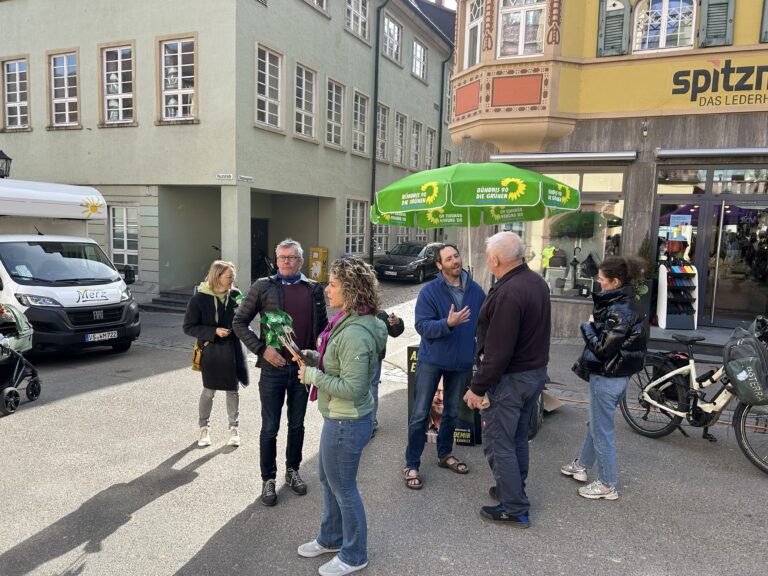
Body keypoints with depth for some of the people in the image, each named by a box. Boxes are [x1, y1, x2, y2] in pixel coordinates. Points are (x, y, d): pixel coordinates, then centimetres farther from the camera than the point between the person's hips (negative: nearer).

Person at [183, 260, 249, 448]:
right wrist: (214, 332, -19)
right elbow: (188, 327, -9)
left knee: (233, 390, 11)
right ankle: (204, 428, 30)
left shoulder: (235, 295, -5)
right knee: (209, 391, 9)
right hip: (211, 351, -2)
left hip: (232, 350, 2)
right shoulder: (199, 298, -12)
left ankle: (234, 428, 26)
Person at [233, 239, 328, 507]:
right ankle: (268, 479, 25)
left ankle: (292, 470, 35)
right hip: (273, 367, -2)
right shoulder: (263, 287, -5)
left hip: (302, 367, 3)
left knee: (297, 425, 17)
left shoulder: (314, 289, 3)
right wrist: (262, 349, -13)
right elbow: (239, 322, -3)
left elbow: (323, 325, 11)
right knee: (270, 428, 8)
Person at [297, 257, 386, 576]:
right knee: (327, 478, 25)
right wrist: (314, 357, 2)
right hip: (338, 418, 10)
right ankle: (331, 538, 47)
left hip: (347, 423, -10)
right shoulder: (347, 322, 3)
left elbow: (352, 388, -29)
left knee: (342, 487, 10)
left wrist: (312, 376, -20)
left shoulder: (355, 334, -29)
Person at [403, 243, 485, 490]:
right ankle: (411, 465, 13)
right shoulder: (429, 291, -13)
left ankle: (445, 454, 38)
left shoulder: (476, 290, -3)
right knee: (420, 414, 1)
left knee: (452, 412, 18)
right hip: (431, 360, -4)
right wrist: (448, 323, -34)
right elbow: (422, 326, -20)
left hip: (461, 361, 4)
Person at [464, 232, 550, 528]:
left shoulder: (508, 294, -27)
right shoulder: (536, 281, 4)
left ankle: (515, 509, 13)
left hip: (511, 378, -10)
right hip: (535, 371, 10)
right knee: (517, 438, 22)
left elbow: (498, 351, -27)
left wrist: (478, 387, -18)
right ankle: (514, 491, 38)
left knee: (498, 443, 3)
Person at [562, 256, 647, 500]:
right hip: (610, 375, 10)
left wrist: (588, 326, -12)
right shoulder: (619, 304, 5)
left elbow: (602, 348, -25)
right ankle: (582, 465, 41)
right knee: (595, 423, 23)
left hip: (607, 378, -10)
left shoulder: (619, 312, -24)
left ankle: (607, 485, 19)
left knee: (602, 430, 4)